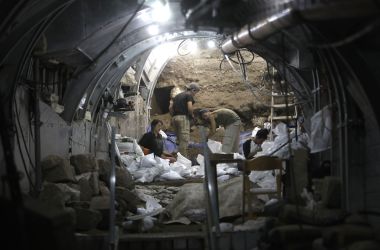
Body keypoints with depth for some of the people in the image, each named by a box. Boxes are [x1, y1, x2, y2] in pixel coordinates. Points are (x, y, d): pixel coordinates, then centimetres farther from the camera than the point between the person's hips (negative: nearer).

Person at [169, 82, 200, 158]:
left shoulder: (178, 96, 21)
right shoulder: (189, 95, -1)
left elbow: (170, 107, 15)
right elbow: (190, 108, -13)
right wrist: (192, 115, 3)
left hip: (175, 118, 8)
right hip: (183, 117, -8)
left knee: (179, 139, 12)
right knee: (184, 140, -8)